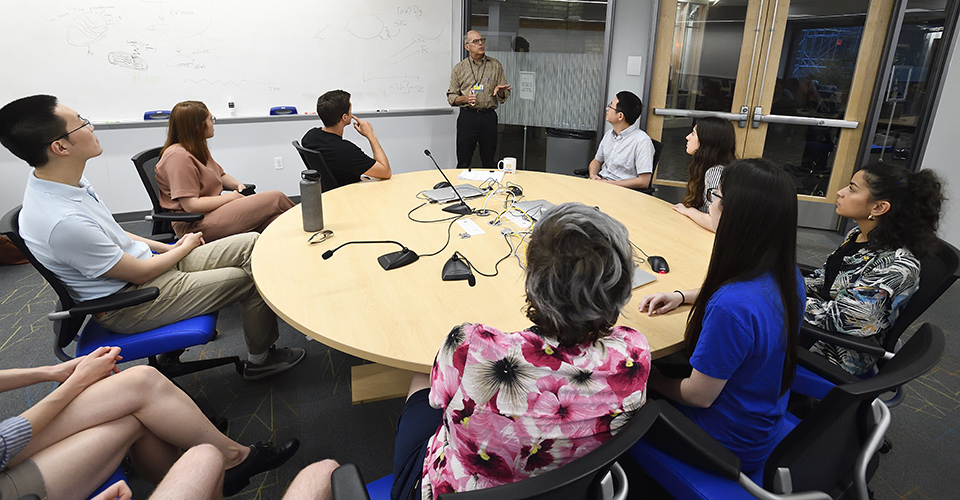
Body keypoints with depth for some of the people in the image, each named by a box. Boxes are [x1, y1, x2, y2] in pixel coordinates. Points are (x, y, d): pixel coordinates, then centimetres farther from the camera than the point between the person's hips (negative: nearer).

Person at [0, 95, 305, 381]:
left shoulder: (67, 183, -2)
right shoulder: (63, 222, -31)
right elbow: (139, 274, -20)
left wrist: (169, 247, 7)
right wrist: (184, 249, -4)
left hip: (147, 260, 9)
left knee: (253, 244, -2)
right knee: (249, 278, -10)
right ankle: (260, 359, 14)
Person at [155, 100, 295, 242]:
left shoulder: (197, 149, 15)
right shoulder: (177, 156, -16)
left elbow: (220, 175, 28)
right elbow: (191, 205, -21)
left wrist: (237, 185, 6)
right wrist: (231, 197, -11)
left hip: (212, 209, 10)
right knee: (276, 199, -16)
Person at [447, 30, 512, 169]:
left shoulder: (495, 65, 9)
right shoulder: (459, 68, 7)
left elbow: (504, 96, 9)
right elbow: (451, 97, 6)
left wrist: (500, 91, -15)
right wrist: (465, 98, -14)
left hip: (489, 117, 1)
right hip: (467, 117, -1)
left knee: (489, 161, 6)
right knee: (463, 161, 1)